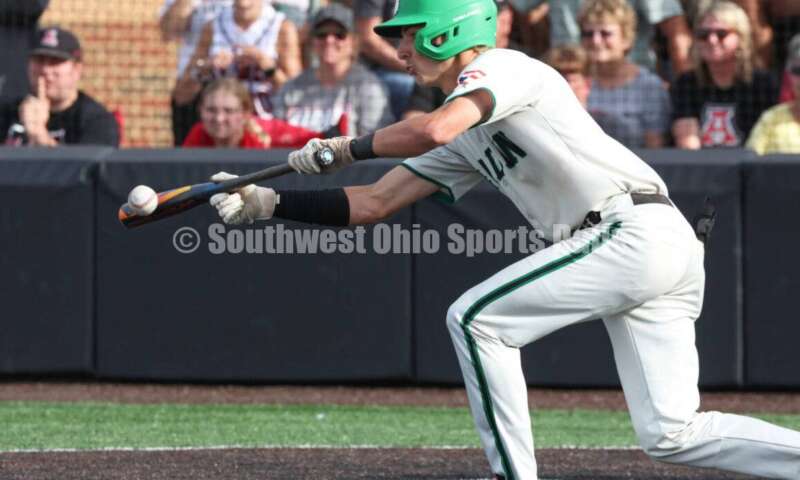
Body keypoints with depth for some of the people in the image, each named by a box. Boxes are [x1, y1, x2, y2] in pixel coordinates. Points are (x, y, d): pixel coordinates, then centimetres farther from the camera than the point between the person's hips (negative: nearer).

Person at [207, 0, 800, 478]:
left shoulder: (500, 66, -3)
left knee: (475, 319, -6)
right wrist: (266, 202, 15)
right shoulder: (464, 138, 24)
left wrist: (344, 148, -8)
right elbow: (373, 203, 23)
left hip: (635, 233, -10)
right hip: (662, 248, 10)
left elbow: (434, 129, -23)